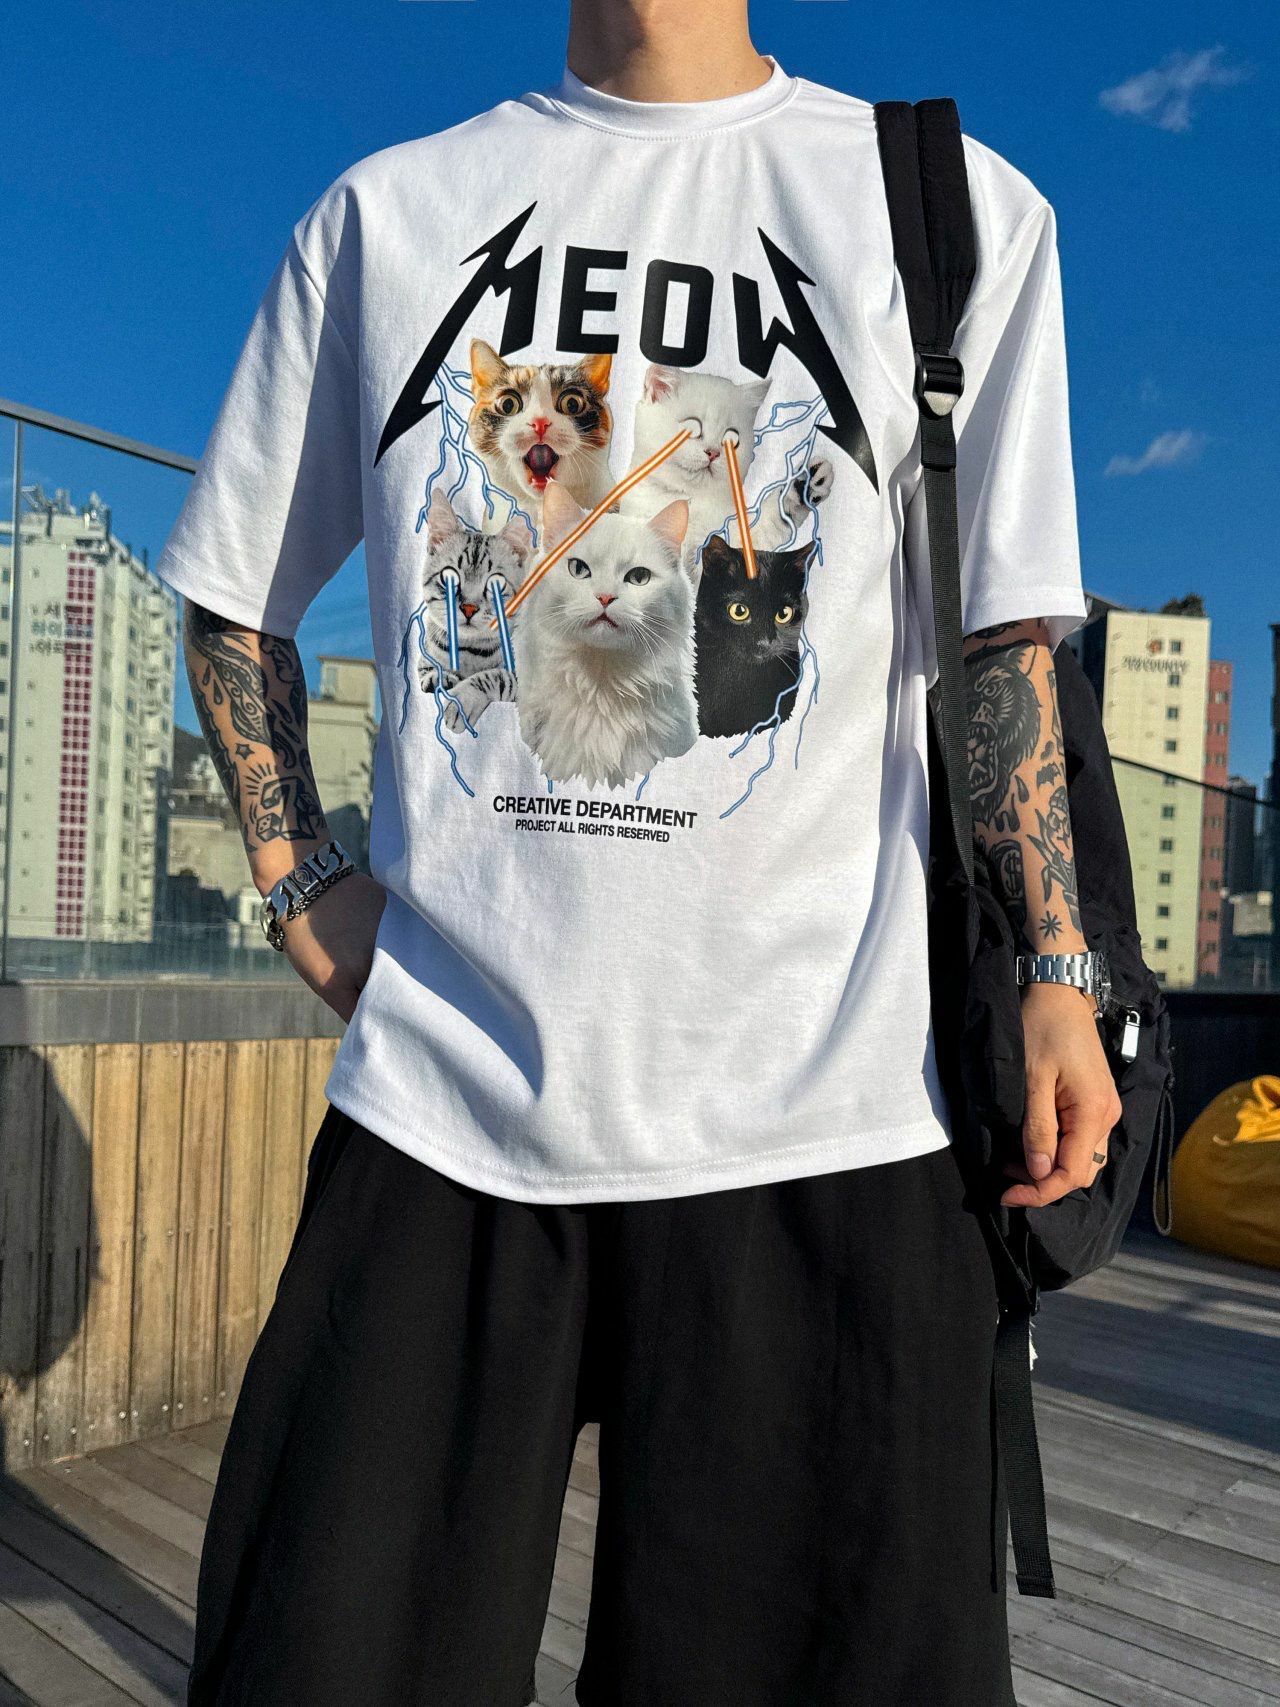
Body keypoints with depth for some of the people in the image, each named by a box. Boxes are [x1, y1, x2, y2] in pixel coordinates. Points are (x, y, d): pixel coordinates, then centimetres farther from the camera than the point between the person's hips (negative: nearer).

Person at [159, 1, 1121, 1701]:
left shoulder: (958, 209, 11)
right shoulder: (381, 213, 14)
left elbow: (1006, 632, 9)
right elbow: (234, 596, 19)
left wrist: (1054, 973, 1)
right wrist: (302, 885, 7)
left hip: (820, 1114, 0)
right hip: (439, 1089, 2)